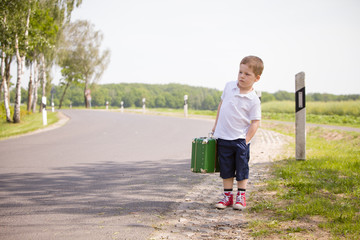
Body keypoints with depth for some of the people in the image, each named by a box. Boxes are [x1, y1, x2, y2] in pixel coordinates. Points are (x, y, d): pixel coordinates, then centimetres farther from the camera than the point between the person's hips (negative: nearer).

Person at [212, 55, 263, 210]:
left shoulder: (254, 100, -12)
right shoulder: (229, 86, 1)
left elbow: (255, 122, -10)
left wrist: (246, 140, -16)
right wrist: (216, 125, 17)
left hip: (241, 139, -4)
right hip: (223, 137, 4)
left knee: (242, 168, 6)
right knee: (226, 168, 11)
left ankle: (241, 197, 19)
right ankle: (227, 196, 21)